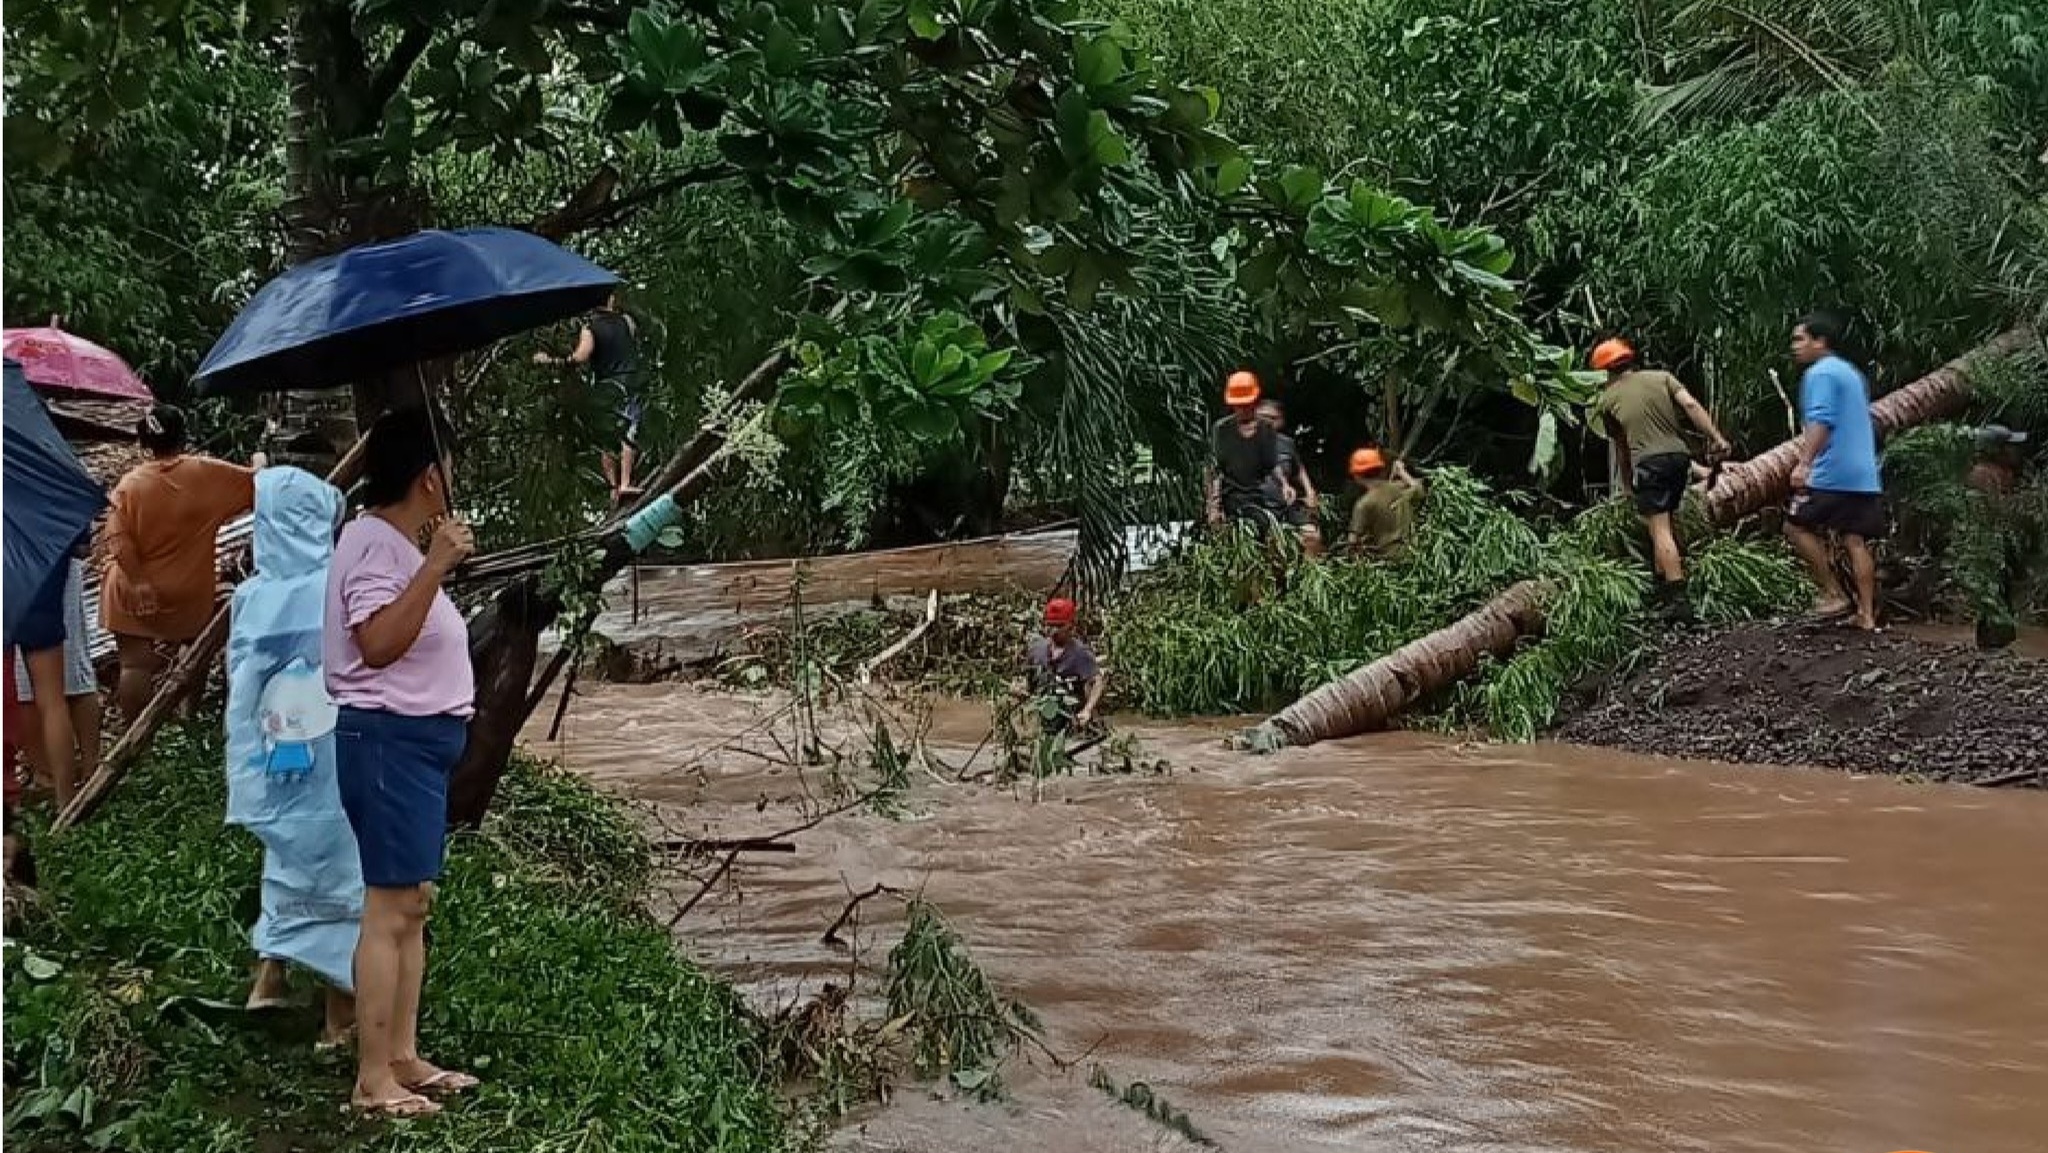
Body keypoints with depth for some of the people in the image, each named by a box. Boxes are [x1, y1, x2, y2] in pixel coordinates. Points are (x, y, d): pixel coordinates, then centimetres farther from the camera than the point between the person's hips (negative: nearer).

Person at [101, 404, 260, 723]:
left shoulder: (129, 484, -9)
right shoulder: (207, 474, -11)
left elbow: (118, 541, -17)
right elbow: (257, 484, 0)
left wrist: (138, 580, -16)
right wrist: (259, 464, 21)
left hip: (136, 597, 0)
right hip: (189, 598, 1)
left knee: (135, 665, 4)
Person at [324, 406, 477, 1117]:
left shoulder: (398, 543, 17)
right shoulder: (374, 542, -15)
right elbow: (379, 643, -29)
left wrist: (438, 559, 27)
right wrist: (436, 565, -28)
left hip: (417, 740, 11)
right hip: (390, 739, -11)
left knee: (412, 906, 13)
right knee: (390, 909, -9)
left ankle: (403, 1059, 20)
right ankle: (372, 1079, -5)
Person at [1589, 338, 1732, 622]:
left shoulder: (1606, 399, 11)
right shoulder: (1662, 377, 15)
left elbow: (1620, 447, 19)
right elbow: (1691, 405, -1)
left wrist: (1627, 485, 30)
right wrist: (1716, 437, -5)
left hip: (1648, 462, -4)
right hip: (1680, 455, 5)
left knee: (1660, 529, -9)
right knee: (1665, 521, 21)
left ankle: (1678, 600, -18)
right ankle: (1664, 585, 26)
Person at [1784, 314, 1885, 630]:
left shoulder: (1820, 373, -7)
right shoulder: (1852, 373, 22)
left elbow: (1821, 421, -21)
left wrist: (1804, 463, -29)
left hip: (1833, 475, -9)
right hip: (1865, 476, 9)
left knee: (1797, 526, 0)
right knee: (1855, 541, 7)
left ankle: (1835, 595, -3)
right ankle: (1866, 614, 3)